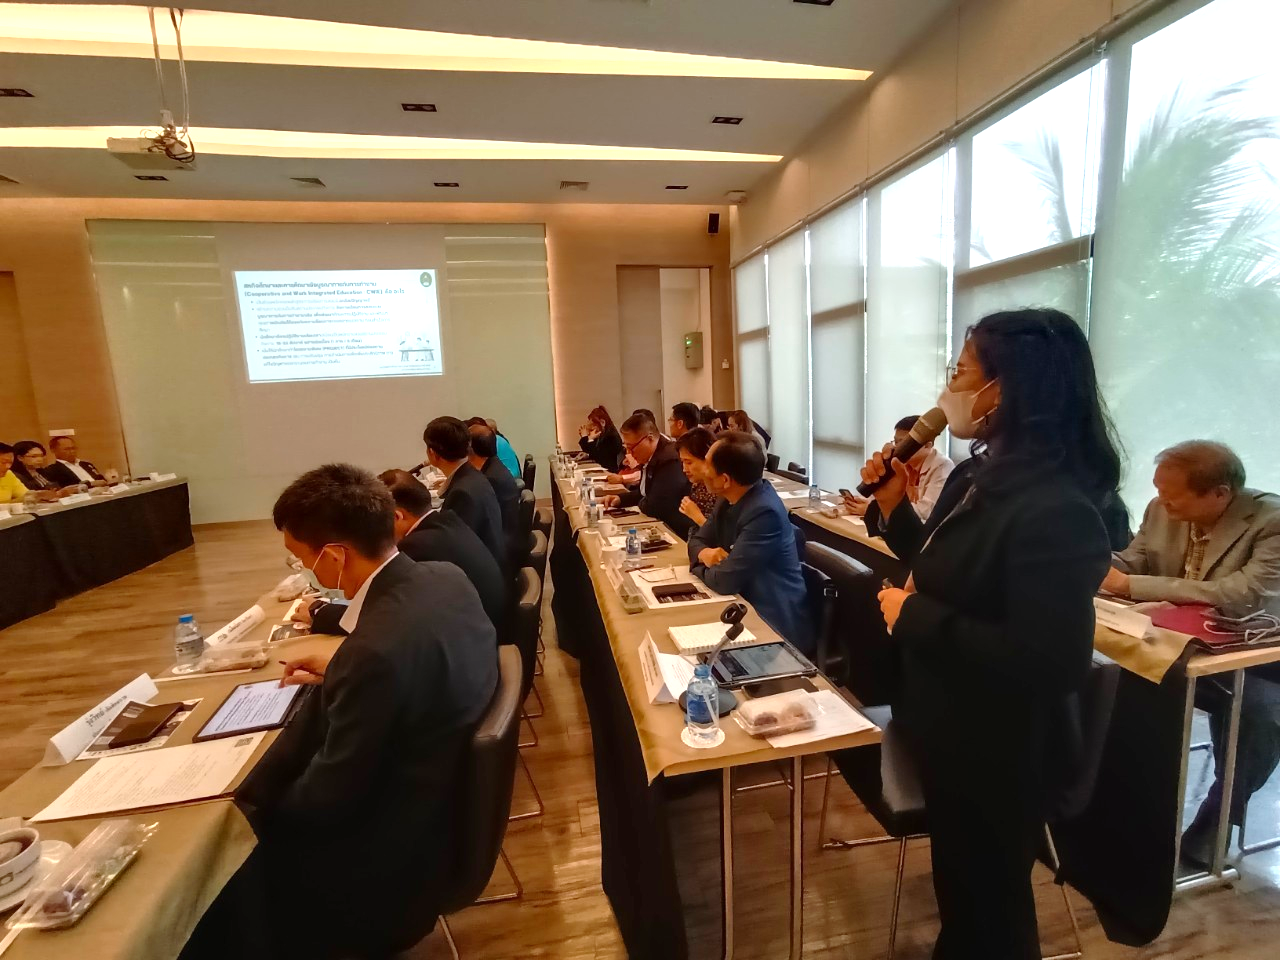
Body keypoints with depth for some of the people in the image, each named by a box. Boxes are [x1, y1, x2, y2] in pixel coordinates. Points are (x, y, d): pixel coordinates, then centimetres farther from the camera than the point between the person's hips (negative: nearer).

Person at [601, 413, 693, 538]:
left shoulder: (670, 459, -26)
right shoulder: (650, 457, 5)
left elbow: (654, 507, -26)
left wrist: (640, 504, -6)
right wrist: (620, 498, 5)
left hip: (677, 534, -8)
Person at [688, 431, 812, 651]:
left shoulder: (765, 512, -27)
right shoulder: (730, 500, 1)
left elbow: (725, 581, -28)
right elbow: (697, 539, 11)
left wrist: (697, 567, -7)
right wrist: (704, 553, -12)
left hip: (776, 628, -7)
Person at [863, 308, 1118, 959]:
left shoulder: (1055, 513, -29)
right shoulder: (979, 478, 0)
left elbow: (1048, 663, -32)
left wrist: (915, 617, -27)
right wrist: (894, 506, -3)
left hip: (998, 753, -8)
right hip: (949, 730, 8)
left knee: (988, 902, 19)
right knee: (958, 882, 31)